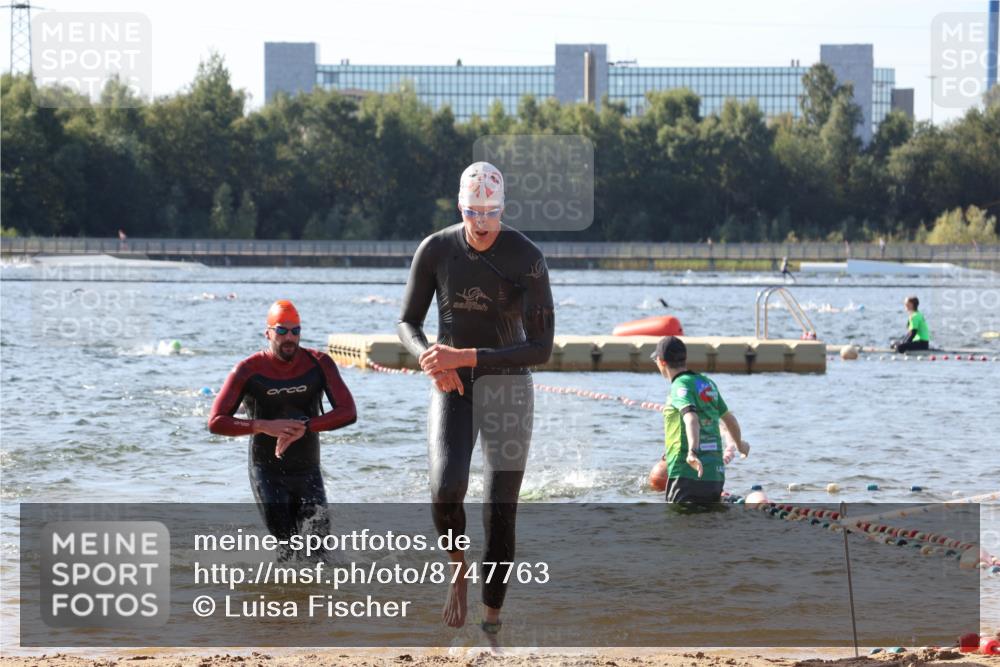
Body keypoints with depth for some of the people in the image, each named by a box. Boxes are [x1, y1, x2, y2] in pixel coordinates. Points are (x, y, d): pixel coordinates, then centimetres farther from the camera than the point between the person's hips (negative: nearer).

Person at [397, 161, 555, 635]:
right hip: (452, 388, 1)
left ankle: (491, 619, 12)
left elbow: (541, 349, -18)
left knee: (500, 511, -2)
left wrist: (465, 357, -26)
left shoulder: (527, 259, -16)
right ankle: (459, 569, 7)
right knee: (446, 491, -24)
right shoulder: (435, 250, -9)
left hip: (508, 386, -1)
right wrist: (428, 358, -21)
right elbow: (407, 323, 3)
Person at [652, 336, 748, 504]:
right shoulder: (707, 383, 16)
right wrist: (739, 444, 48)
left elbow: (691, 419, -28)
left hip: (687, 474, -8)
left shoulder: (681, 385, -9)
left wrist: (693, 452, -44)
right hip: (716, 474, 8)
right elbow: (729, 419, 30)